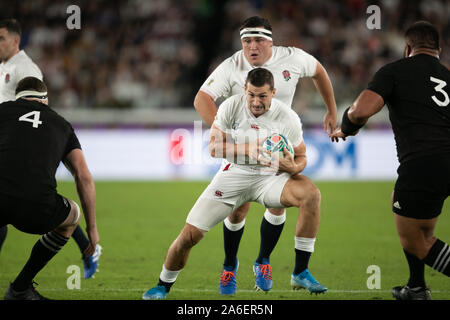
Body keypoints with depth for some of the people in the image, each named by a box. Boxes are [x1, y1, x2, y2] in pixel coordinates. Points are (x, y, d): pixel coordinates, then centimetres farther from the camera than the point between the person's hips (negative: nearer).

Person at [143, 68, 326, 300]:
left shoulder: (288, 118, -13)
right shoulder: (231, 106, -12)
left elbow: (301, 157, -2)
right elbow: (214, 147, -10)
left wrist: (293, 167, -27)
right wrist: (247, 150, -27)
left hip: (270, 177, 0)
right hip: (235, 174, 0)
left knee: (311, 194, -30)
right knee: (190, 235, -9)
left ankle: (300, 274, -20)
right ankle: (163, 285, 20)